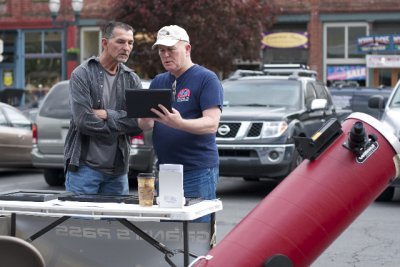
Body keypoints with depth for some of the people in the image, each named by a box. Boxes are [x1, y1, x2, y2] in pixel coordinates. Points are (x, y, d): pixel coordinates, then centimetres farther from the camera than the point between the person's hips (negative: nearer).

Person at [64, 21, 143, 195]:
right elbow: (84, 121, -17)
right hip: (85, 166, -4)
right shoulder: (82, 75, -5)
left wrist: (107, 114, -14)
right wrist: (121, 127, -6)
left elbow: (140, 124, -5)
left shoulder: (132, 80, 9)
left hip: (118, 169, 5)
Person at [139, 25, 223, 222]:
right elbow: (145, 126, 11)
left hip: (198, 171, -6)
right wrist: (145, 118, -14)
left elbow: (212, 124, -14)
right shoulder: (158, 82, 16)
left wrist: (179, 123, -32)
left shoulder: (206, 79, -3)